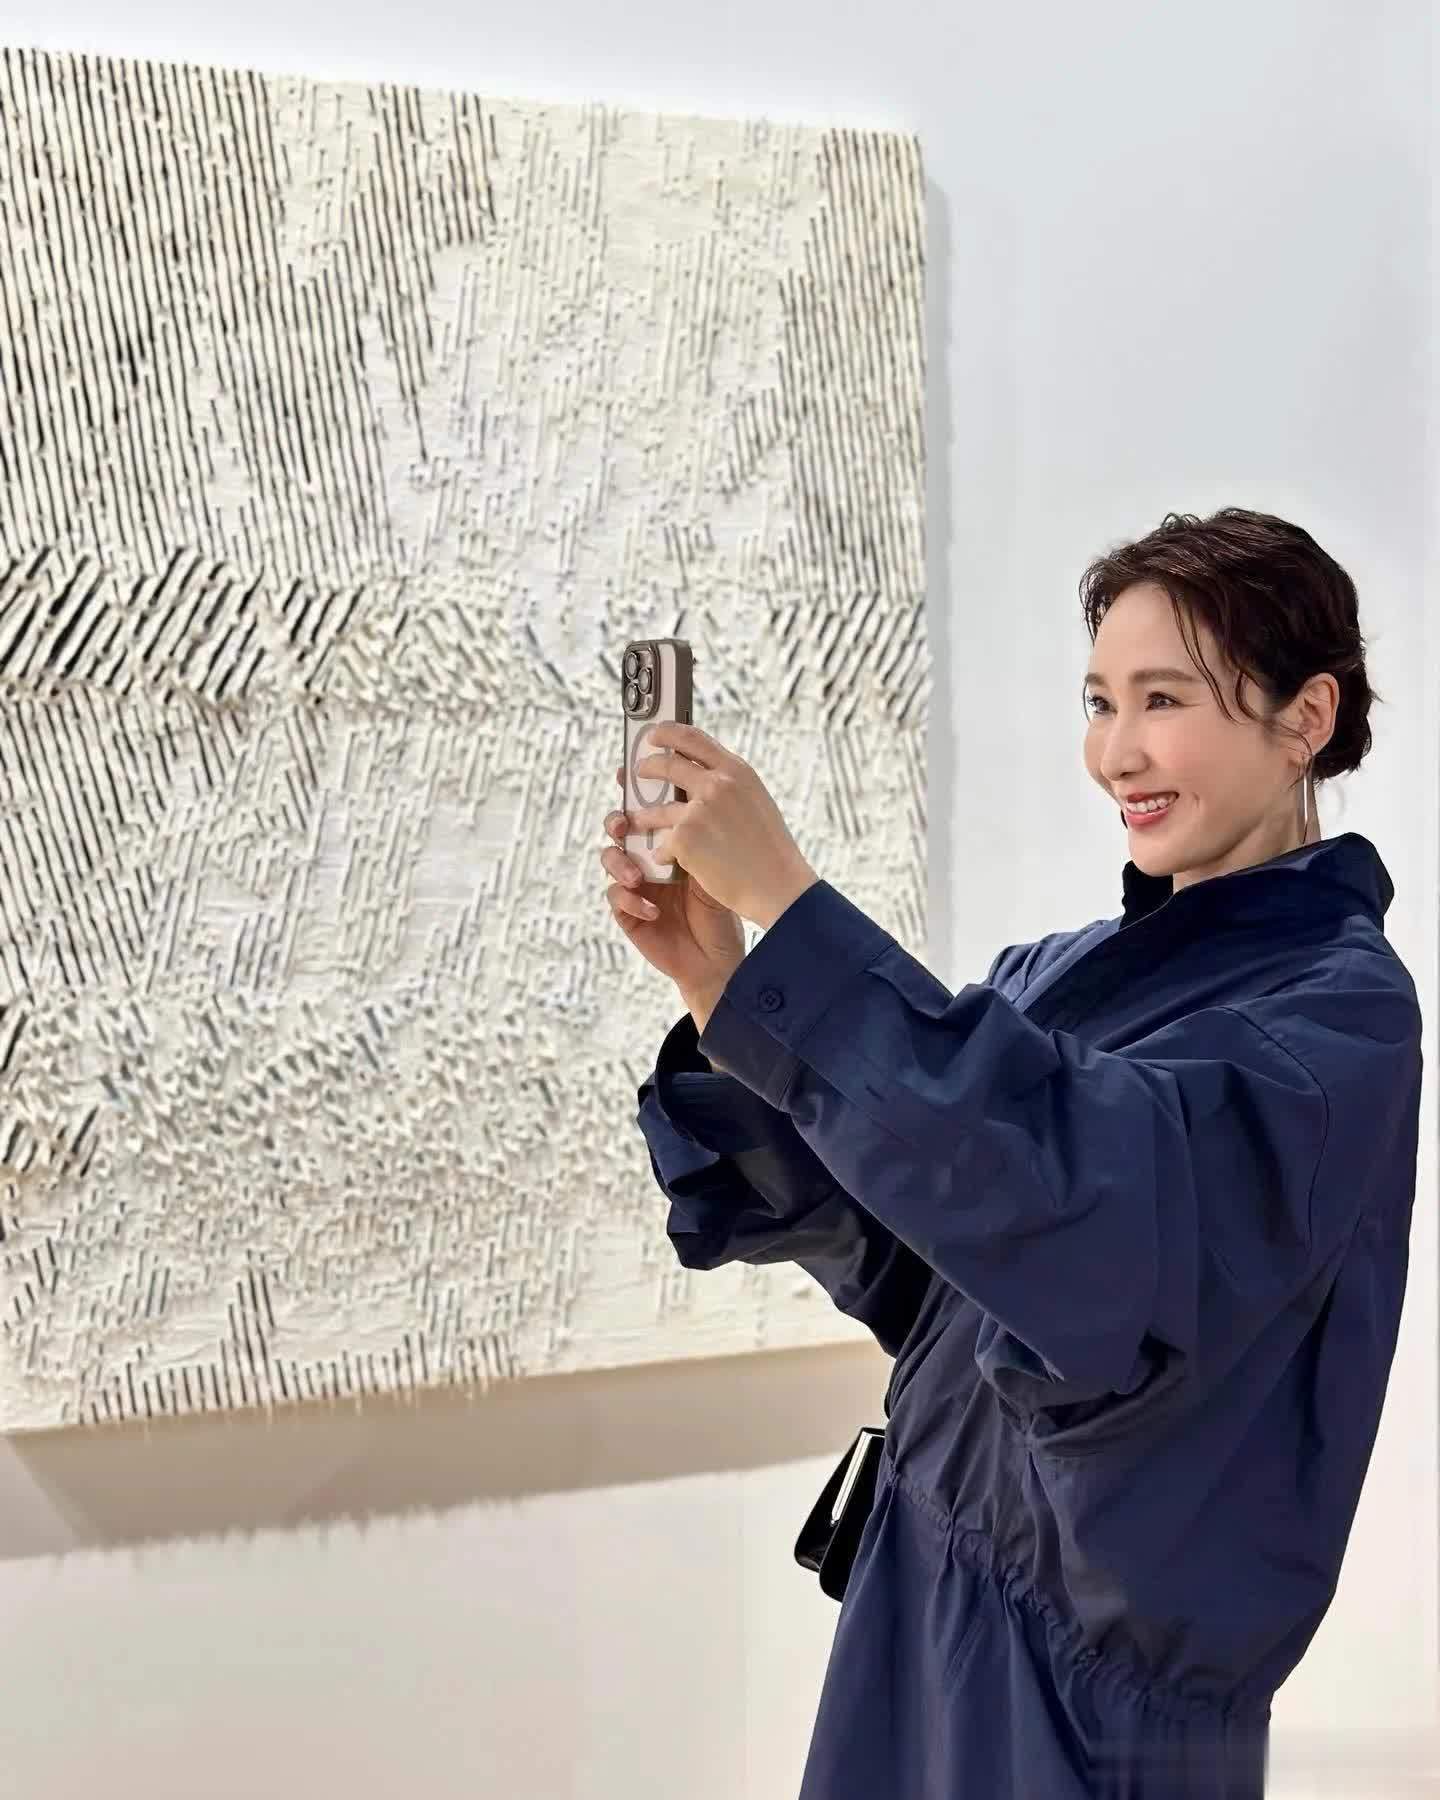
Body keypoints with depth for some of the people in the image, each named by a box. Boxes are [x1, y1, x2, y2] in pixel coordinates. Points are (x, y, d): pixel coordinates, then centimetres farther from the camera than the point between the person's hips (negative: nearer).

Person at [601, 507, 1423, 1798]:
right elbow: (873, 1240, 0)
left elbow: (1091, 1192, -34)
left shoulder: (1339, 1011, -16)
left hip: (1099, 1662, -6)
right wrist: (714, 975, -14)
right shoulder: (1073, 970, 5)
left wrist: (782, 903, -35)